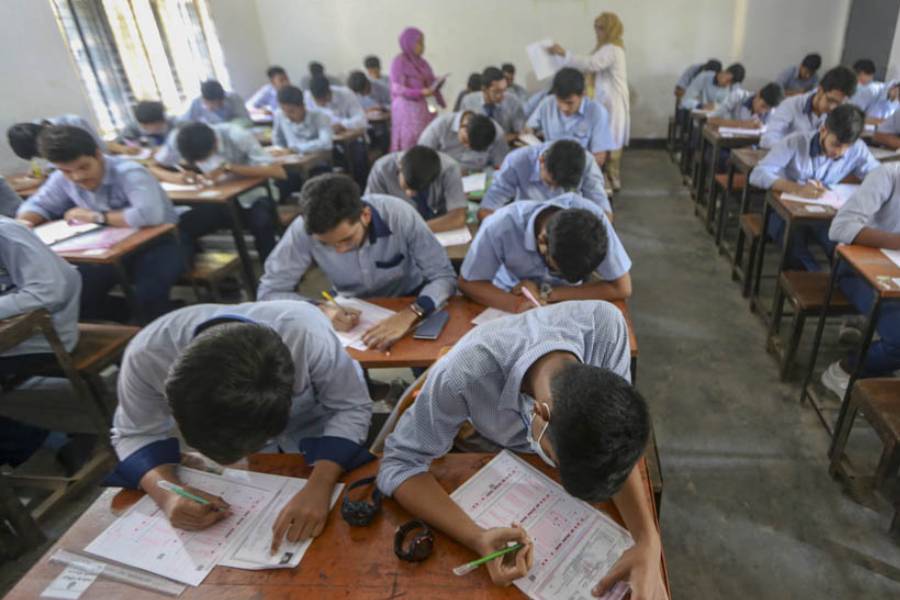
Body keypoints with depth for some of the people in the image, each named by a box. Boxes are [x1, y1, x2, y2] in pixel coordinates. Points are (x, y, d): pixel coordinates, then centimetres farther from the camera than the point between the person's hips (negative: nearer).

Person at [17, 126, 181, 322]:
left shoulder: (129, 172, -24)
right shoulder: (62, 179, -2)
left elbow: (150, 214, -41)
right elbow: (38, 204, 16)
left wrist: (97, 217, -27)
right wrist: (24, 223, -9)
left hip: (157, 243, -7)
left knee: (148, 294, -33)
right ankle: (136, 318, 13)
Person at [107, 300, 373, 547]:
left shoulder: (308, 334, -41)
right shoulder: (146, 354, -33)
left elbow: (352, 408, -26)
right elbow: (136, 434, -16)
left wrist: (319, 485, -42)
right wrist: (168, 493, -36)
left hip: (310, 436, -1)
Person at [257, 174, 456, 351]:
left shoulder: (399, 214, -29)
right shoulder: (303, 230, -26)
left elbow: (444, 276, -26)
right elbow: (269, 291, -17)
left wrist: (410, 314, -45)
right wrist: (320, 310, -35)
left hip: (409, 303, -1)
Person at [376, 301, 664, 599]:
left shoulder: (605, 324, -38)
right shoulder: (462, 376, -45)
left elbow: (614, 442, -28)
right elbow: (398, 464, -34)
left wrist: (648, 543, -43)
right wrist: (478, 538, -49)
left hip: (556, 429, 2)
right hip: (492, 456, -1)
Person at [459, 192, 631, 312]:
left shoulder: (591, 217, -28)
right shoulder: (501, 226, -32)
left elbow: (622, 288, -23)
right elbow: (468, 283, -20)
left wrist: (547, 293, -29)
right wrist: (516, 304, -38)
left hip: (568, 304, 2)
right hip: (512, 300, -1)